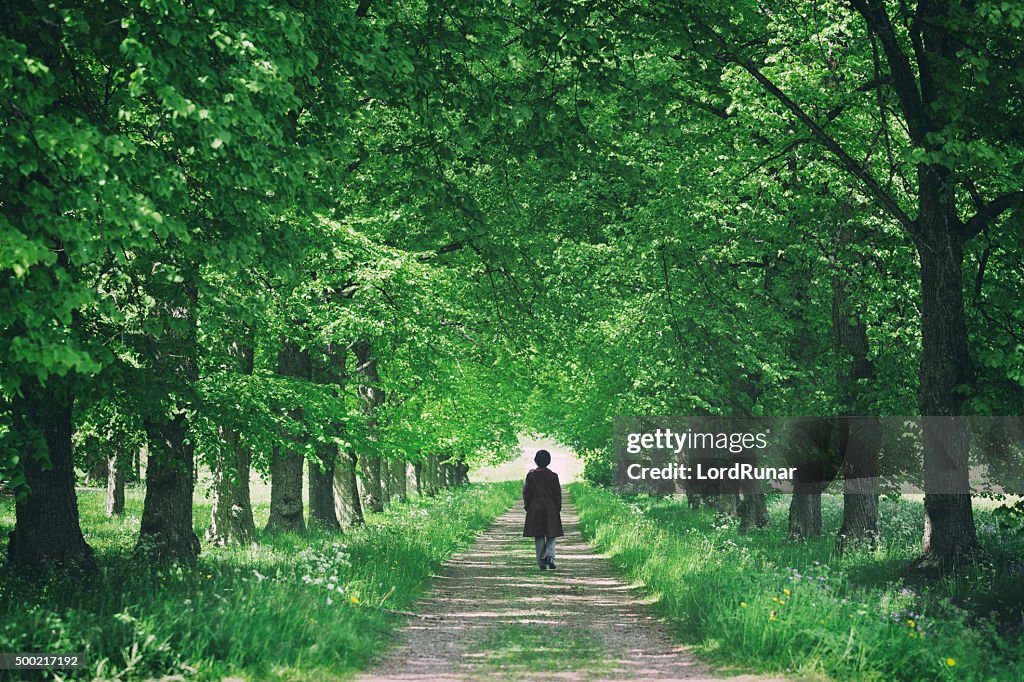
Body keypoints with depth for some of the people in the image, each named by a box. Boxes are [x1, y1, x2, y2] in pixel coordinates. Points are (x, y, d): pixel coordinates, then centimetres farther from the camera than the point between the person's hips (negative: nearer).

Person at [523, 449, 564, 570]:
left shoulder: (531, 475, -3)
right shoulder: (553, 476, -4)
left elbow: (526, 492, 0)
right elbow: (558, 493, -1)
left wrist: (527, 506, 9)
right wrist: (558, 508, 8)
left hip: (535, 509, 0)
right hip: (551, 509, 0)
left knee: (539, 536, 6)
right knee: (551, 535, 9)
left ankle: (541, 561, 3)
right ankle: (550, 556, -13)